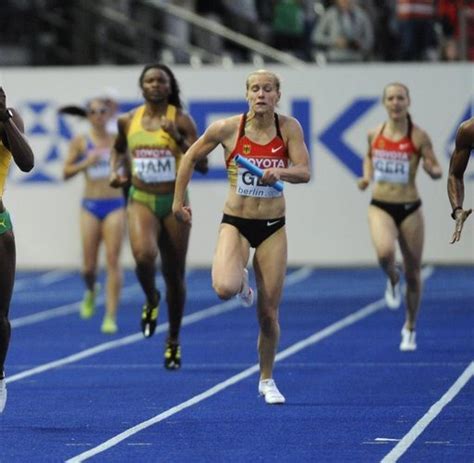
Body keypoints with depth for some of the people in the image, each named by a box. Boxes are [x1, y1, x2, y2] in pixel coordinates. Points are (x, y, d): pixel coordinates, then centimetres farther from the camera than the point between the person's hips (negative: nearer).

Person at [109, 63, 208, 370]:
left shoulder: (181, 120, -5)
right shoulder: (128, 121, 3)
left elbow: (202, 165, -10)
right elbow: (119, 149, 25)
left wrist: (179, 139, -22)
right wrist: (117, 171, 6)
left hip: (174, 203, -1)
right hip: (141, 200, 1)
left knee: (175, 276, 8)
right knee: (144, 255, -29)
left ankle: (174, 341, 26)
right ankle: (151, 299, 4)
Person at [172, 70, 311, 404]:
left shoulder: (289, 128, -6)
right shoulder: (227, 129, -9)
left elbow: (305, 172, -13)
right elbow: (191, 158, 5)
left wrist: (281, 172, -33)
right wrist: (179, 200, 7)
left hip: (273, 227, 1)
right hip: (235, 223, -1)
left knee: (269, 312, 3)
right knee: (225, 288, -29)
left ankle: (267, 379, 25)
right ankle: (241, 281, 11)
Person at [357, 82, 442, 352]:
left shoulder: (419, 136, -6)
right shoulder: (375, 134, 2)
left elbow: (436, 171, -4)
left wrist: (433, 170, -27)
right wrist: (367, 177, 3)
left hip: (409, 208, -1)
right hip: (380, 206, 1)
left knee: (413, 273, 8)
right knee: (385, 253, -31)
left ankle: (410, 329, 28)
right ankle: (393, 280, 6)